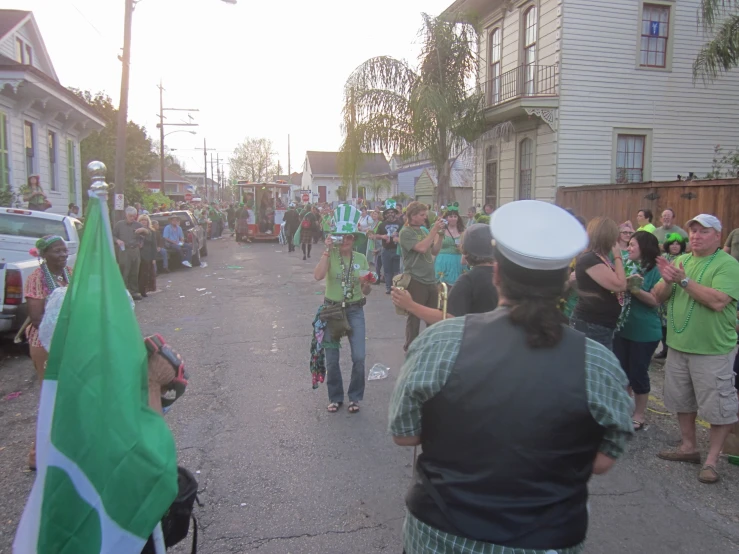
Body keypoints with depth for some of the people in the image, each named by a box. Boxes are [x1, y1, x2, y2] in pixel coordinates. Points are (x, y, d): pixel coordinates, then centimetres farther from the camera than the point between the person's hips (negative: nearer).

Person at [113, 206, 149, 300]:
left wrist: (143, 230, -10)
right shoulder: (119, 224, 7)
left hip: (135, 251, 3)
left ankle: (134, 291, 15)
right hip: (124, 251, -3)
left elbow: (148, 234, 11)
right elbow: (113, 236, 10)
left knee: (134, 273, 6)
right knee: (124, 273, -7)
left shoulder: (138, 225, 13)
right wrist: (117, 240, -11)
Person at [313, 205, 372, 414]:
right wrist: (327, 250, -22)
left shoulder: (361, 259, 2)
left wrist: (366, 283, -16)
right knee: (332, 359, 6)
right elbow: (318, 276, -25)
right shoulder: (330, 255, -4)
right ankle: (335, 397, 26)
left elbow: (366, 291, 6)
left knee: (359, 357, -5)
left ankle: (354, 397, 17)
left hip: (355, 311, 1)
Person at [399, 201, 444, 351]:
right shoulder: (406, 232, -10)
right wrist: (434, 230, -18)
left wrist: (440, 234, 0)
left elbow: (435, 251, 11)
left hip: (430, 279, 7)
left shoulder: (424, 230, 10)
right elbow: (422, 248, -24)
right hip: (415, 280, -7)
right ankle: (410, 347, 19)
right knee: (414, 317, 5)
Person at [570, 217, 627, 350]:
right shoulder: (589, 259, -18)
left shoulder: (599, 258, 13)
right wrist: (617, 257, -11)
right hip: (591, 326, -10)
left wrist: (630, 281, 6)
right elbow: (619, 285, -20)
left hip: (602, 326, 10)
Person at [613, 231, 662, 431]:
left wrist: (634, 289, -26)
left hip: (644, 332, -6)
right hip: (622, 328, 6)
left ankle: (639, 415, 19)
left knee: (638, 373, 3)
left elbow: (656, 300, -16)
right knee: (621, 370, 13)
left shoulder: (655, 271, -10)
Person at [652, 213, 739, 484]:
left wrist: (684, 280, -25)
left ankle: (711, 460, 17)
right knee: (682, 400, 18)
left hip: (712, 350, -6)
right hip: (678, 346, 7)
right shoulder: (680, 261, 7)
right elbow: (658, 297, 5)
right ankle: (688, 446, 34)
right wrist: (667, 281, -15)